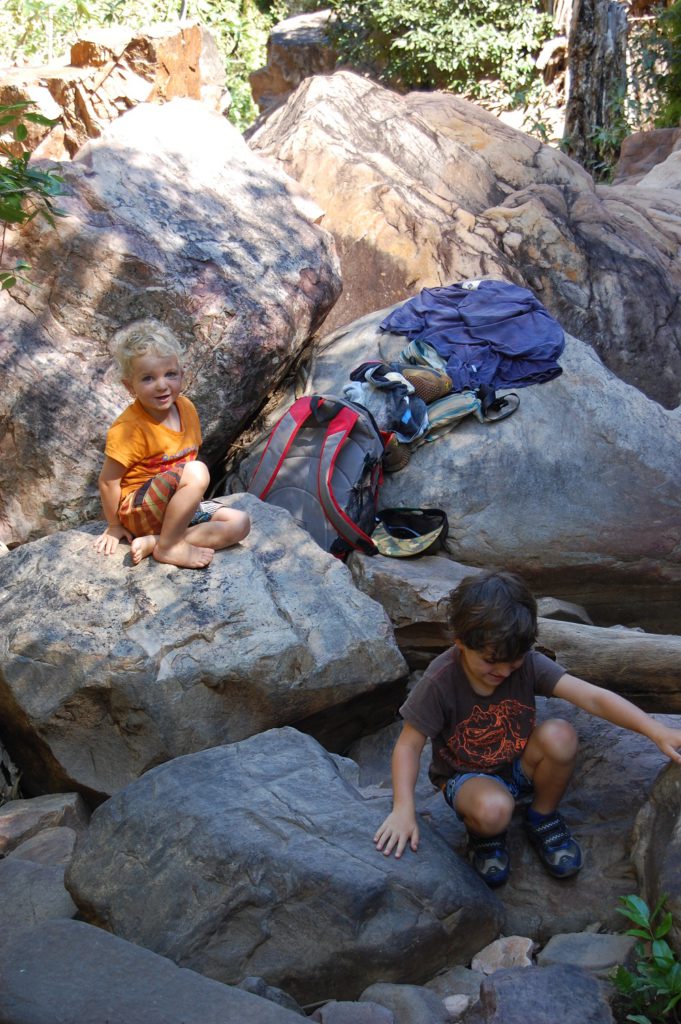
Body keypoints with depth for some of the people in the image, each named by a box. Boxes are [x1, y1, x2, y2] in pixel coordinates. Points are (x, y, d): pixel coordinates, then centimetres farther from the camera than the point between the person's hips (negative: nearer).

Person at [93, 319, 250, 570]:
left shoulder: (186, 408, 0)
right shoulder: (128, 427, -20)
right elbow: (108, 481, -14)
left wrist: (190, 499, 12)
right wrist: (115, 526, -5)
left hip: (177, 507, 8)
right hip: (139, 511, -8)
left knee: (239, 524, -10)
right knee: (197, 471, -31)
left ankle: (152, 543, -16)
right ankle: (169, 546, -17)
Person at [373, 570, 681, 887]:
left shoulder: (528, 664, -18)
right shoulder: (439, 682, -25)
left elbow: (593, 698, -26)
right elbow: (409, 745, -19)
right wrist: (404, 809, -31)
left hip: (519, 766, 3)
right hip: (466, 776, -3)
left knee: (559, 734, -29)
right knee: (493, 809, -38)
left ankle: (543, 819, 0)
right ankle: (483, 835, 2)